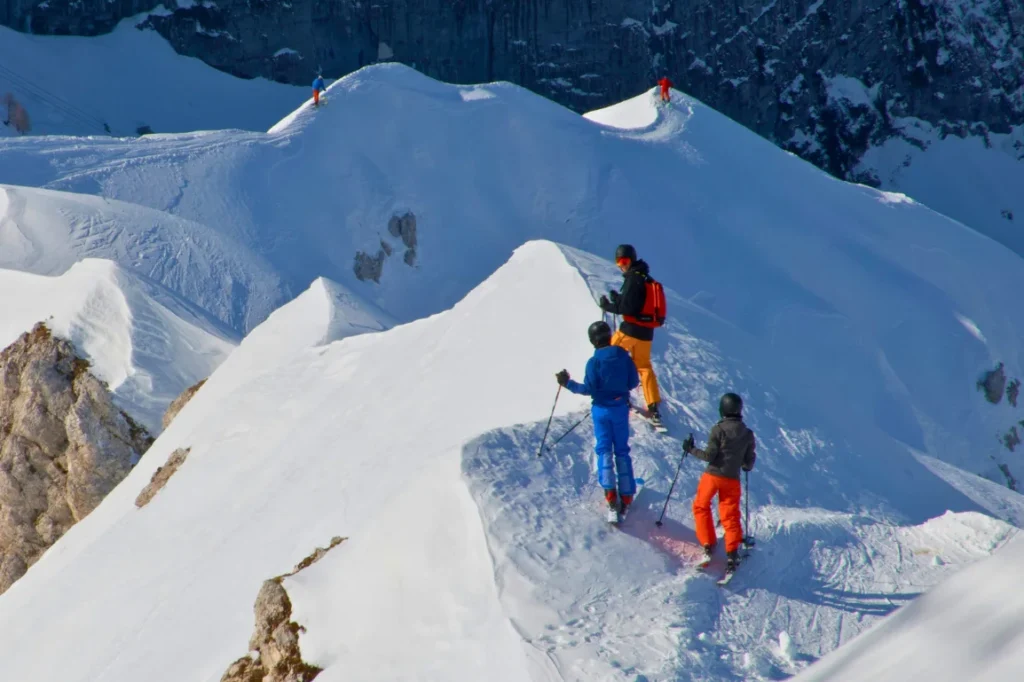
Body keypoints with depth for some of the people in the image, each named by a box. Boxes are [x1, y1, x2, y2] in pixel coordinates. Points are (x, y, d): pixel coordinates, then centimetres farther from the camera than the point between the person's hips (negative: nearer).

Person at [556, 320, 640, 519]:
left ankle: (609, 491, -9)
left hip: (601, 409, -3)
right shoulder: (623, 356, -4)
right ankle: (626, 494, 11)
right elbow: (634, 382, 1)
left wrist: (568, 383, -4)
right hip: (621, 408, 3)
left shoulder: (594, 361, -15)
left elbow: (588, 389, -15)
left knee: (604, 449, 5)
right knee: (622, 450, 11)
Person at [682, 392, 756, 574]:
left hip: (712, 475, -3)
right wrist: (745, 465, 29)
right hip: (732, 479, 3)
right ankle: (732, 553, -5)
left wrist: (691, 450, 0)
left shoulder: (718, 429, -12)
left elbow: (709, 455, -14)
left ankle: (708, 545, 12)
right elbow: (749, 461, 6)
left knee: (701, 506, 18)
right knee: (730, 516, 7)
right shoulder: (748, 434, 1)